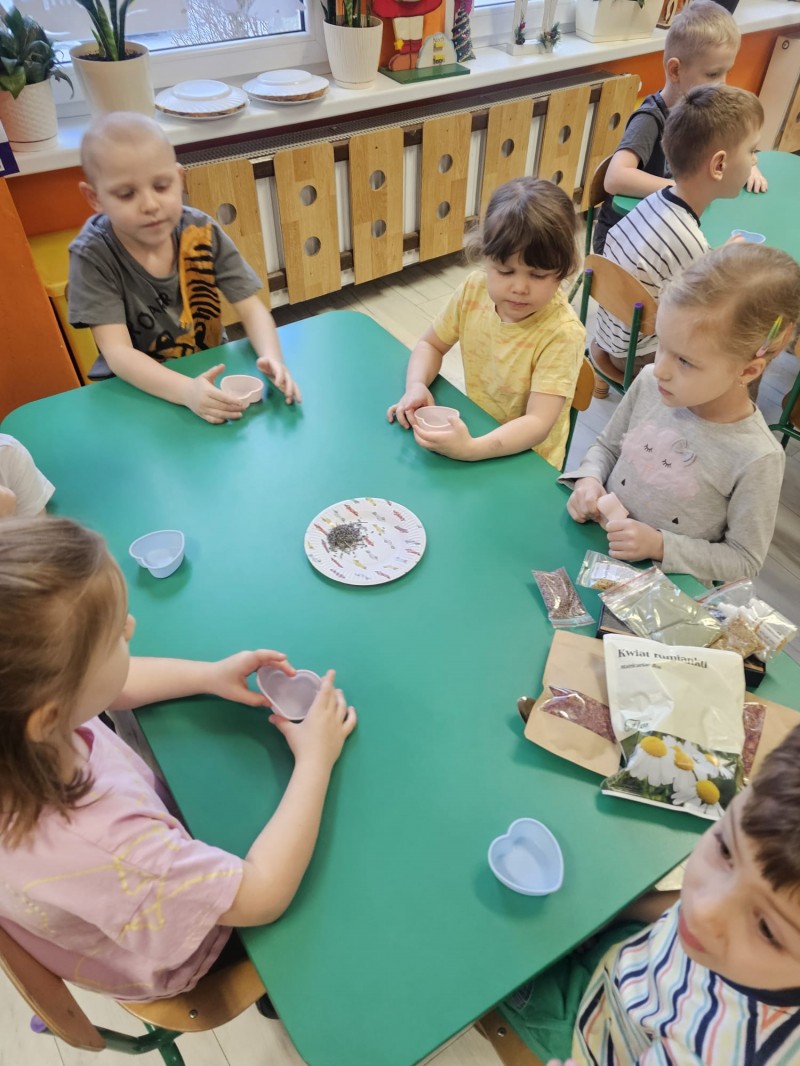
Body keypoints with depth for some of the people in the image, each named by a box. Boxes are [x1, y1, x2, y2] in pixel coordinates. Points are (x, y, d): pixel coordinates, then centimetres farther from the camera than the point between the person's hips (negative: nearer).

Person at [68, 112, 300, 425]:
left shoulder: (202, 233, -10)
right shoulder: (92, 255, -17)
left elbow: (251, 308, -10)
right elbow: (117, 352, -24)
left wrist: (271, 357, -33)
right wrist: (186, 391, -42)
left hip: (211, 372, 5)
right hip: (137, 389, -5)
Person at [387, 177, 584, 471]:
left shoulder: (562, 333, -24)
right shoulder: (473, 290, -9)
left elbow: (538, 423, -29)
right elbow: (430, 344, 7)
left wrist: (471, 449, -45)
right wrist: (416, 386, -15)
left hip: (527, 461, -5)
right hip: (474, 432, 5)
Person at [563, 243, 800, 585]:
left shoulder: (757, 458, -19)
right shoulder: (649, 383, -8)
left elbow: (744, 561, -9)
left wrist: (660, 545, -20)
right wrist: (588, 479, -10)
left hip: (668, 587, -3)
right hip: (597, 544, 3)